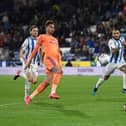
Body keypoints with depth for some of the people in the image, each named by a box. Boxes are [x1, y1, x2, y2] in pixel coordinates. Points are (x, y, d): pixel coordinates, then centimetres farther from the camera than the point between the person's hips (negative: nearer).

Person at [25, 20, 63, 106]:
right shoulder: (42, 37, 12)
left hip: (55, 60, 7)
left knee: (47, 82, 0)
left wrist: (60, 64, 15)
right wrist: (29, 61, 10)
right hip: (48, 57, -7)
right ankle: (53, 92, -43)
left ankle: (30, 97, 8)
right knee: (58, 71, -34)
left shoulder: (55, 40, 30)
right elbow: (36, 49, 12)